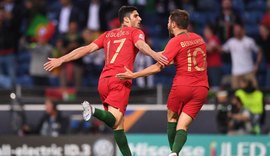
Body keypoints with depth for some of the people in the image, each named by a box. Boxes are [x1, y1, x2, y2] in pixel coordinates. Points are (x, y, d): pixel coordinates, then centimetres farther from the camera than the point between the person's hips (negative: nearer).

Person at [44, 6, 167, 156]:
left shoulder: (108, 35, 25)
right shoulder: (135, 32, 10)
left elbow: (87, 49, 17)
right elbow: (140, 44, -13)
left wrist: (61, 60, 19)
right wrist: (154, 54, -32)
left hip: (104, 80, 6)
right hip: (120, 80, -6)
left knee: (118, 125, 10)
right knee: (114, 120, -21)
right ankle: (94, 111, -48)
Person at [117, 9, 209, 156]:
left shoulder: (176, 41, -6)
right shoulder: (199, 39, 12)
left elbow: (158, 67, -12)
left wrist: (134, 75, -7)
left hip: (182, 86, -4)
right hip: (201, 88, 4)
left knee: (172, 118, 20)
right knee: (183, 125, -1)